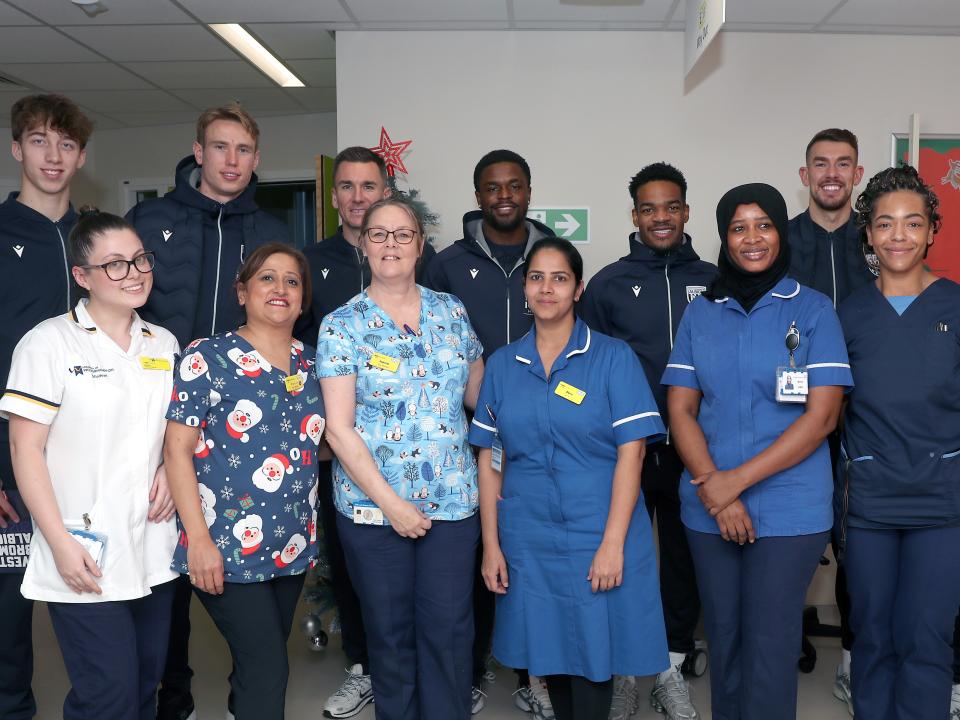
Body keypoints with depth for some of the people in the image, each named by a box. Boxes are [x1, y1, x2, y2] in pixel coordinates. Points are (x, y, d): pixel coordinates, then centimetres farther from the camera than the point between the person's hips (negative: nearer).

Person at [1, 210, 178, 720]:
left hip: (153, 553, 5)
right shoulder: (49, 343, -9)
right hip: (85, 558, -5)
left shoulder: (164, 344, 8)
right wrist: (61, 543, -14)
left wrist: (171, 469, -1)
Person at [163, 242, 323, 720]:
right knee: (268, 668, -7)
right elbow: (177, 448, -11)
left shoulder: (310, 362, 9)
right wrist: (199, 538, -16)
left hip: (293, 546, 6)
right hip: (226, 548, -6)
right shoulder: (208, 357, -7)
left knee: (261, 658, 19)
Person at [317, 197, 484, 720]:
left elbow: (478, 394, 15)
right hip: (371, 506, -2)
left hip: (452, 501, 2)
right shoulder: (341, 325, -3)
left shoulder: (451, 312, 6)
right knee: (390, 633, 10)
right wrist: (390, 502, -12)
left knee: (449, 631, 3)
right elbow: (339, 429, -7)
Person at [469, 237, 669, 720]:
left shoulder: (613, 358, -4)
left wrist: (612, 543, -15)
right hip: (527, 540, 3)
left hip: (596, 538, -3)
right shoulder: (502, 364, 6)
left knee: (592, 656, 4)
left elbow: (630, 453, -9)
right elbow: (489, 459, 5)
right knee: (549, 655, 14)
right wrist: (491, 544, 1)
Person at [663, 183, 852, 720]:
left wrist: (739, 479, -14)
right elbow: (680, 410, 3)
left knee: (771, 642, 2)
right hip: (709, 509, 3)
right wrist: (718, 495, -10)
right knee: (723, 634, 13)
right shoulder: (700, 313, 7)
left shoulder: (813, 309, -2)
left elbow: (822, 415, -9)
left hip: (789, 509, -3)